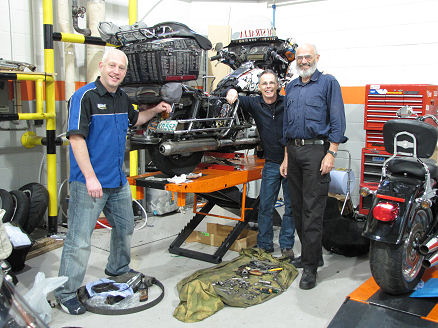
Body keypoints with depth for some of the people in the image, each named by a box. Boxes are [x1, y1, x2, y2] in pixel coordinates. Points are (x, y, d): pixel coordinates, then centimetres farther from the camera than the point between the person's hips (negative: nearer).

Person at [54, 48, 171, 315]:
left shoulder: (123, 98, 10)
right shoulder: (85, 96, -14)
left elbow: (134, 119, 32)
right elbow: (76, 138, -19)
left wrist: (157, 110, 16)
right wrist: (90, 178, -23)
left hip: (119, 181, 8)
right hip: (89, 183, -8)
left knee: (125, 228, 22)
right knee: (79, 240, -2)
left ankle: (118, 269, 45)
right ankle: (66, 292, 12)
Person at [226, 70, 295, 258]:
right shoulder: (255, 104, 1)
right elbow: (236, 99, -8)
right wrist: (232, 92, -30)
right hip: (271, 163, 1)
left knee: (291, 206, 6)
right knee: (265, 206, 4)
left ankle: (287, 245, 19)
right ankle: (264, 245, 18)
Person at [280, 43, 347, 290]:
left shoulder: (328, 83, 1)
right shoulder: (291, 87, 19)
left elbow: (337, 121, -6)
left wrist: (331, 154, -15)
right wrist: (286, 156, 16)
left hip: (316, 150, -6)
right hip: (293, 151, 7)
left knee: (313, 210, -8)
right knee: (298, 207, 10)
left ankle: (311, 266, -1)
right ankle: (311, 254, 24)